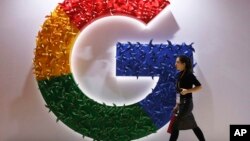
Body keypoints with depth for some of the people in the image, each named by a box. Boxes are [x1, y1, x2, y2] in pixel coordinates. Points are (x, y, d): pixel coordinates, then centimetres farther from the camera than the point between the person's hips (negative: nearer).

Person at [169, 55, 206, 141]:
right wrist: (177, 104, 15)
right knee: (193, 126, 15)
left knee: (175, 125, -8)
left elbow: (199, 86, -12)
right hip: (181, 103, 8)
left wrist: (187, 91, -24)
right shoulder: (180, 74, 11)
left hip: (186, 103, -8)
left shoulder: (189, 75, -12)